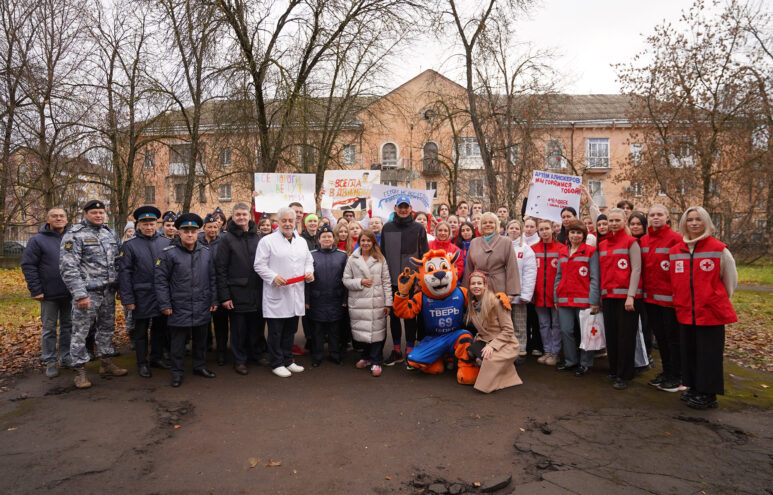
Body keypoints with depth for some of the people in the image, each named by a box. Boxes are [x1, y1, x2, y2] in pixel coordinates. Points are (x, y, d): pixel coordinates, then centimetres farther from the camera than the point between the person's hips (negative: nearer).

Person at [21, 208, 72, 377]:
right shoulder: (38, 240, -3)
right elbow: (28, 265, -5)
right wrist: (36, 290, -11)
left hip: (70, 293, 3)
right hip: (50, 294, -3)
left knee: (68, 326, 12)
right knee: (49, 328, 6)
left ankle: (66, 357, 23)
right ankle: (50, 361, 16)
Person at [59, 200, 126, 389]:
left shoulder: (110, 234, 11)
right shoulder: (74, 235, -8)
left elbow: (117, 263, 17)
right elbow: (68, 268, -14)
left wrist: (119, 286, 10)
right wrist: (80, 294, -19)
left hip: (108, 292, 6)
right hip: (87, 293, -6)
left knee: (107, 328, 15)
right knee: (80, 332, 1)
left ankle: (106, 364, 28)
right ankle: (79, 370, 12)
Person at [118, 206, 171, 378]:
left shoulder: (166, 243, 5)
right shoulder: (130, 245, -3)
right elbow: (124, 273, -4)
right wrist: (127, 299, -8)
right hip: (142, 297, -3)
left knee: (160, 328, 13)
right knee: (141, 331, 7)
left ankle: (157, 357, 29)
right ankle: (142, 363, 20)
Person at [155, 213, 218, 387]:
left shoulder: (206, 252, 6)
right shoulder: (169, 253, -7)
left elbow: (212, 279, 13)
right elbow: (160, 280, -6)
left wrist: (213, 300, 10)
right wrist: (165, 304, -8)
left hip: (202, 307, 4)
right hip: (179, 307, -4)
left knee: (201, 339, 15)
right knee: (178, 341, 6)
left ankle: (200, 366, 32)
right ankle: (177, 372, 21)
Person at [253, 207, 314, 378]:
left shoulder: (302, 242, 14)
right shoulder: (267, 241, -4)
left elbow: (308, 261, 22)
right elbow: (259, 265, -6)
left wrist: (309, 272, 2)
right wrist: (274, 277, -19)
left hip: (296, 294, 6)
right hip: (276, 295, -5)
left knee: (290, 331, 15)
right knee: (276, 332, 2)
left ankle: (288, 361, 28)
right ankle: (277, 363, 15)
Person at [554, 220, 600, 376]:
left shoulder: (591, 251, -2)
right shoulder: (563, 253, 15)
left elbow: (594, 278, -6)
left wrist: (593, 301, -12)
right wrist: (556, 298, 12)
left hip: (584, 300, -5)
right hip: (565, 300, 5)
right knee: (566, 331, 8)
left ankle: (585, 363, 17)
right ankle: (570, 361, 22)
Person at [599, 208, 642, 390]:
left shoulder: (631, 242, -1)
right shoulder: (602, 244, 14)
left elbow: (636, 270, -7)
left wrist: (631, 295, -14)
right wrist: (600, 295, 10)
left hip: (625, 295, -5)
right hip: (608, 296, 5)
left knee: (625, 335, -1)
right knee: (611, 334, 9)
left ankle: (623, 375, 7)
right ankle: (614, 370, 21)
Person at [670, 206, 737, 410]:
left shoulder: (719, 249, -6)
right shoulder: (675, 251, 7)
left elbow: (730, 279, 5)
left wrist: (720, 300, 13)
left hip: (711, 311, -4)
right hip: (685, 312, 5)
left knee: (709, 354, 2)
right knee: (689, 352, 12)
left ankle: (708, 395, 13)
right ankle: (694, 388, 26)